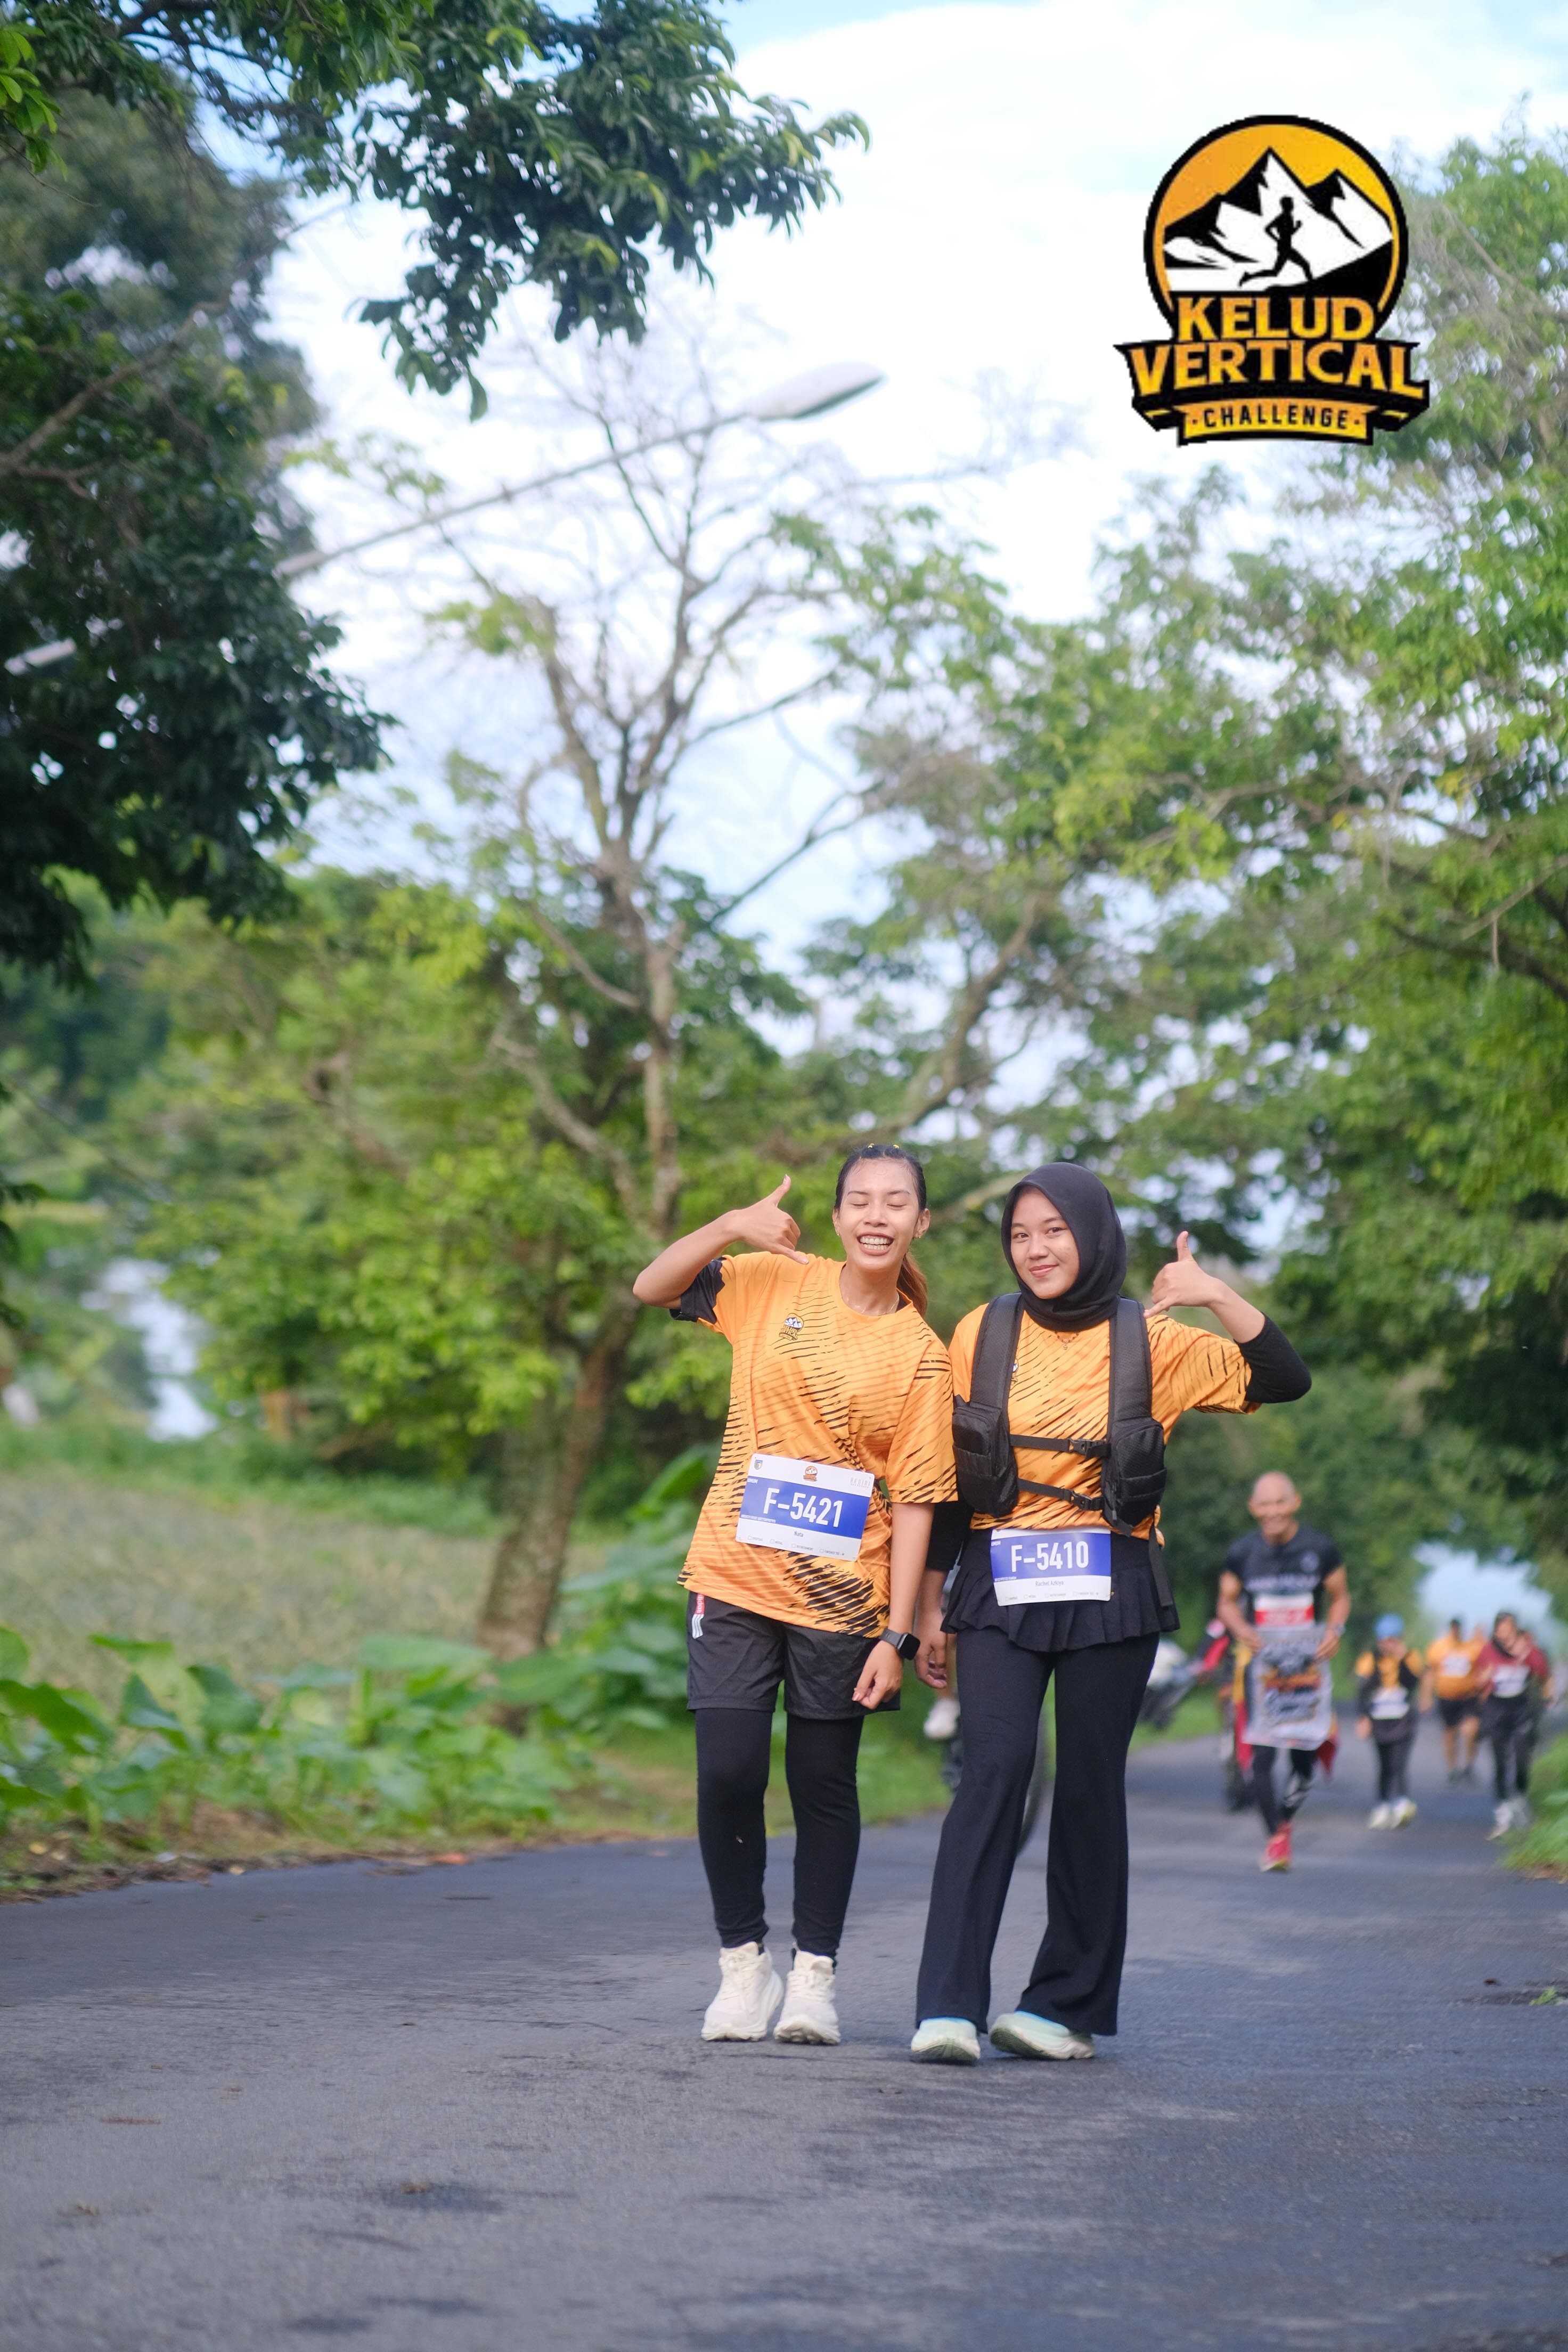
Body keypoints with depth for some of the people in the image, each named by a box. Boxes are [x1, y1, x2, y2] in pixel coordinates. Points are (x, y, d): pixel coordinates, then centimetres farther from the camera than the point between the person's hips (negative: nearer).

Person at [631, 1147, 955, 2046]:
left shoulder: (921, 1357, -1)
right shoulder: (776, 1283, 3)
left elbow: (914, 1502, -3)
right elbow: (653, 1288, 3)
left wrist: (897, 1636, -9)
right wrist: (734, 1226, -14)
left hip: (841, 1599, -1)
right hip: (736, 1577, 1)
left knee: (825, 1783, 6)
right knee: (729, 1773, -3)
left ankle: (816, 1974, 19)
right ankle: (744, 1963, 13)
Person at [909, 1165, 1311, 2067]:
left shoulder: (1149, 1342, 5)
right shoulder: (981, 1334, 8)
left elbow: (1286, 1380, -2)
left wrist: (1219, 1296, -14)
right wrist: (932, 1601, 10)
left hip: (1109, 1591, 0)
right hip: (1001, 1587, 0)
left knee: (1091, 1785, 1)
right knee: (995, 1769, -15)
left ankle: (1070, 2006, 11)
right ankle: (949, 2007, -19)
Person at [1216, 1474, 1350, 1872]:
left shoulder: (1321, 1549, -1)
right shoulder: (1241, 1554, 0)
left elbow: (1340, 1597, 10)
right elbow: (1226, 1602, 11)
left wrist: (1335, 1629, -9)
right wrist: (1240, 1628, -10)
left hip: (1308, 1660, 1)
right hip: (1260, 1660, 0)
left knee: (1307, 1753, 1)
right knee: (1262, 1754, -9)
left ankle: (1285, 1818, 29)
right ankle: (1274, 1837, 4)